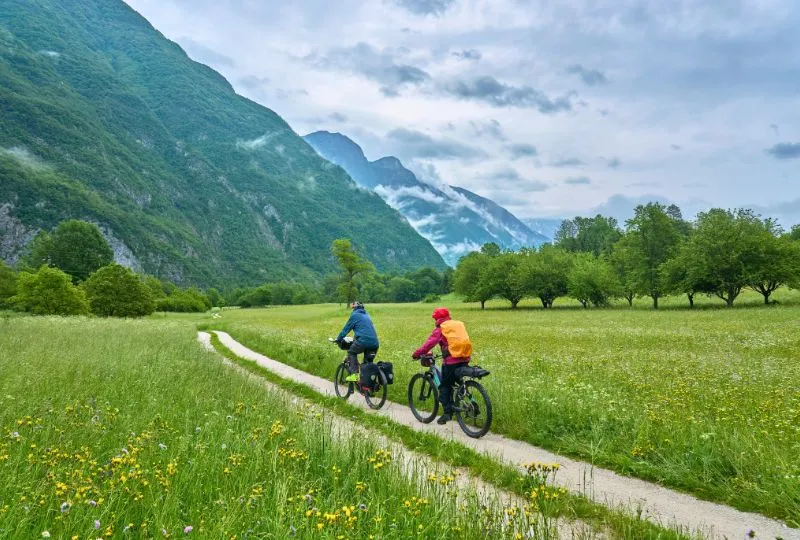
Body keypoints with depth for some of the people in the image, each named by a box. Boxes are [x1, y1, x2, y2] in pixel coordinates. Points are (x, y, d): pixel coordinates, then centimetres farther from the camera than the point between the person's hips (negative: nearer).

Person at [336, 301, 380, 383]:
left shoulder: (355, 315, 6)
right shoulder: (366, 315, 27)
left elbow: (346, 329, 8)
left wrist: (338, 340, 20)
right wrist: (355, 339, 49)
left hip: (363, 341, -6)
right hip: (374, 342, 6)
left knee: (351, 352, 17)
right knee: (368, 362, 19)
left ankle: (354, 374, 2)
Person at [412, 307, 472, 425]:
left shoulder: (441, 329, -1)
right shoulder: (460, 324, 17)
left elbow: (430, 342, -9)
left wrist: (417, 353, -3)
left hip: (451, 360, -6)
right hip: (465, 359, 6)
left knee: (445, 386, 4)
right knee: (454, 384, 20)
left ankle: (447, 412, -4)